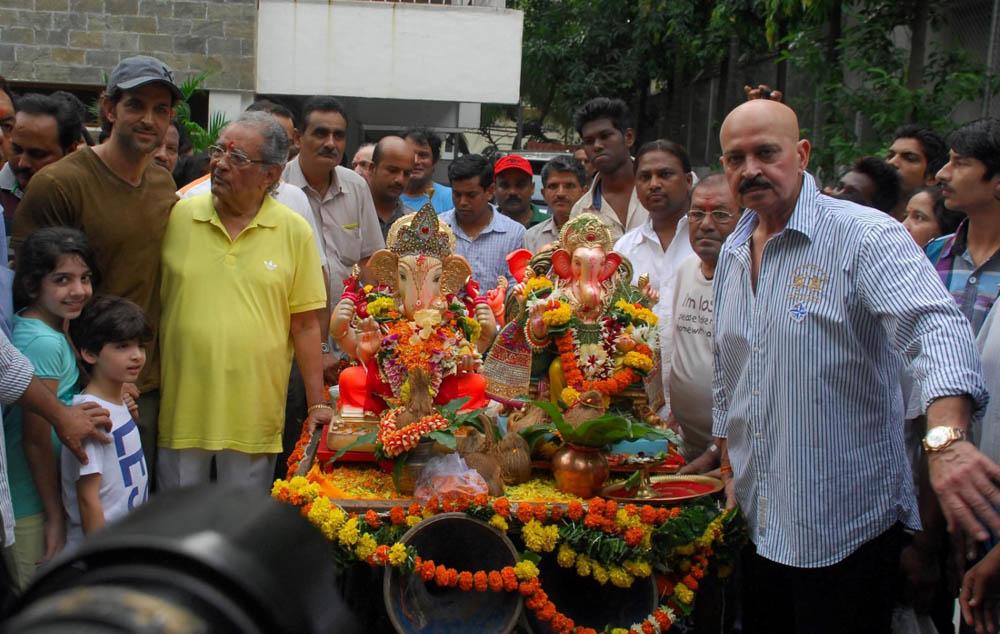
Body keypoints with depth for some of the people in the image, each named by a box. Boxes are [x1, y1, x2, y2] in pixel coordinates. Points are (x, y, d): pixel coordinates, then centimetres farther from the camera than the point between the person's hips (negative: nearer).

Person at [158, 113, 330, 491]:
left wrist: (317, 403, 0)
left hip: (255, 414, -1)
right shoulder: (177, 217, 0)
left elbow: (305, 325, 1)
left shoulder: (294, 232, -1)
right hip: (181, 407, 1)